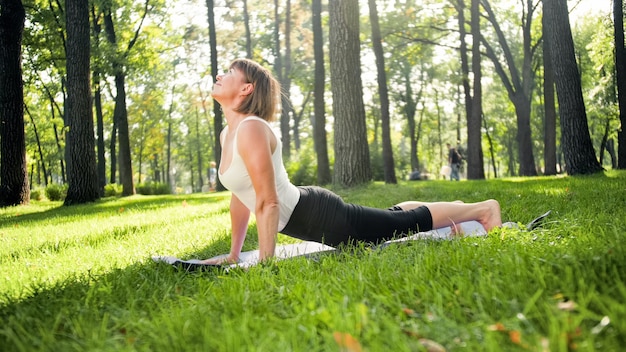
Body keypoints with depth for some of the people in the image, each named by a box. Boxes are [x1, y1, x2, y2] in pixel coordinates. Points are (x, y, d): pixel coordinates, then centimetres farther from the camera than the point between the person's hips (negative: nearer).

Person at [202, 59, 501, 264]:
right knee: (393, 218, 27)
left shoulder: (251, 129, -24)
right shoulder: (226, 134, 5)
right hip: (303, 215, 9)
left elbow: (268, 201, -27)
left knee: (409, 222, 7)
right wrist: (234, 255, 15)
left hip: (317, 216, -9)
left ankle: (483, 208, 24)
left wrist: (265, 261, -23)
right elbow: (240, 196, 14)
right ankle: (455, 209, 45)